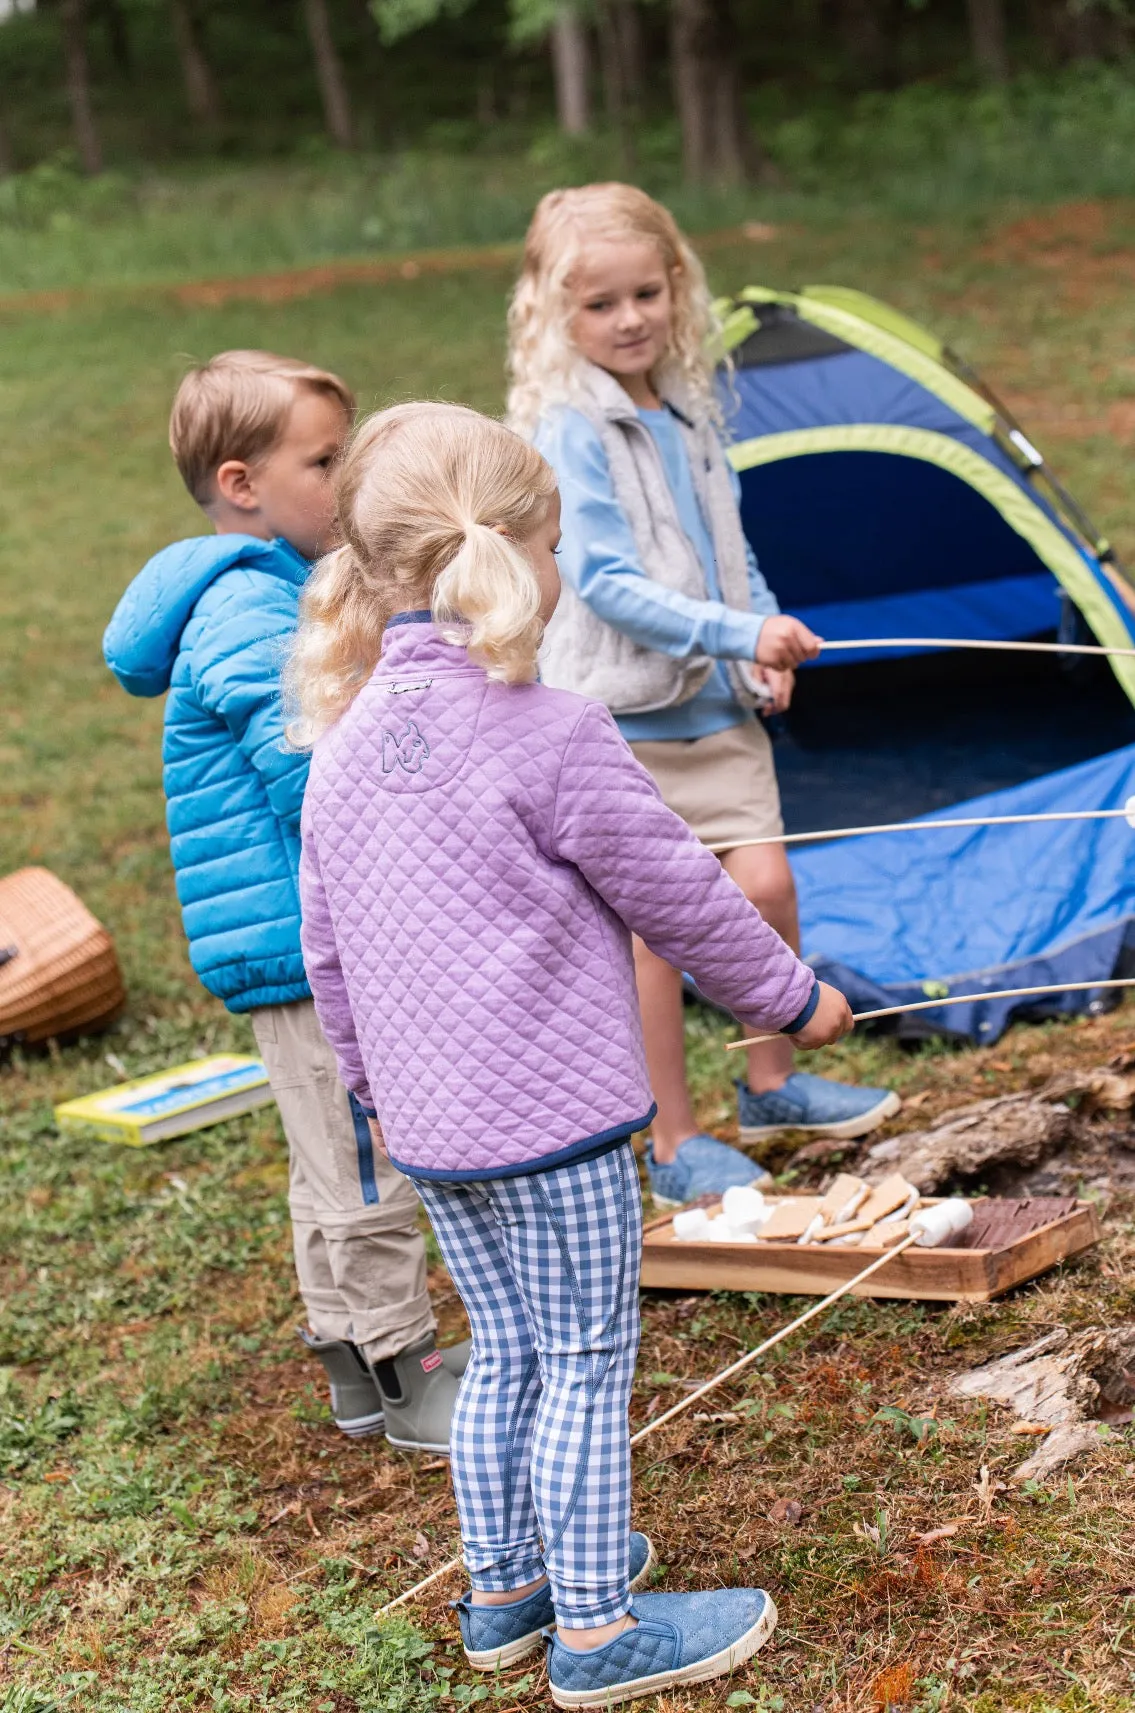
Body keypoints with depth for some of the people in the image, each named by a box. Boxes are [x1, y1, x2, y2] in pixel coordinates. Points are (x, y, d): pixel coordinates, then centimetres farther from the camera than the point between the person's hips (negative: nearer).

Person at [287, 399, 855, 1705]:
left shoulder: (344, 745, 4)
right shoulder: (552, 736, -18)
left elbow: (326, 947, 12)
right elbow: (677, 897, -10)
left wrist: (373, 1082, 26)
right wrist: (793, 996, 6)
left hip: (427, 1126, 7)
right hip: (553, 1113, -7)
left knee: (503, 1350, 21)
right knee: (586, 1366, 5)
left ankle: (505, 1585, 34)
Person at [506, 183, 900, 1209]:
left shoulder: (692, 413, 9)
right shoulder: (566, 432, -12)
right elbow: (605, 582, -19)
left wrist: (764, 644, -1)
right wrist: (737, 630, -26)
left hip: (717, 705, 6)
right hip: (620, 715, -6)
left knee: (766, 883, 1)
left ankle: (774, 1086, 23)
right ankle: (674, 1143, 13)